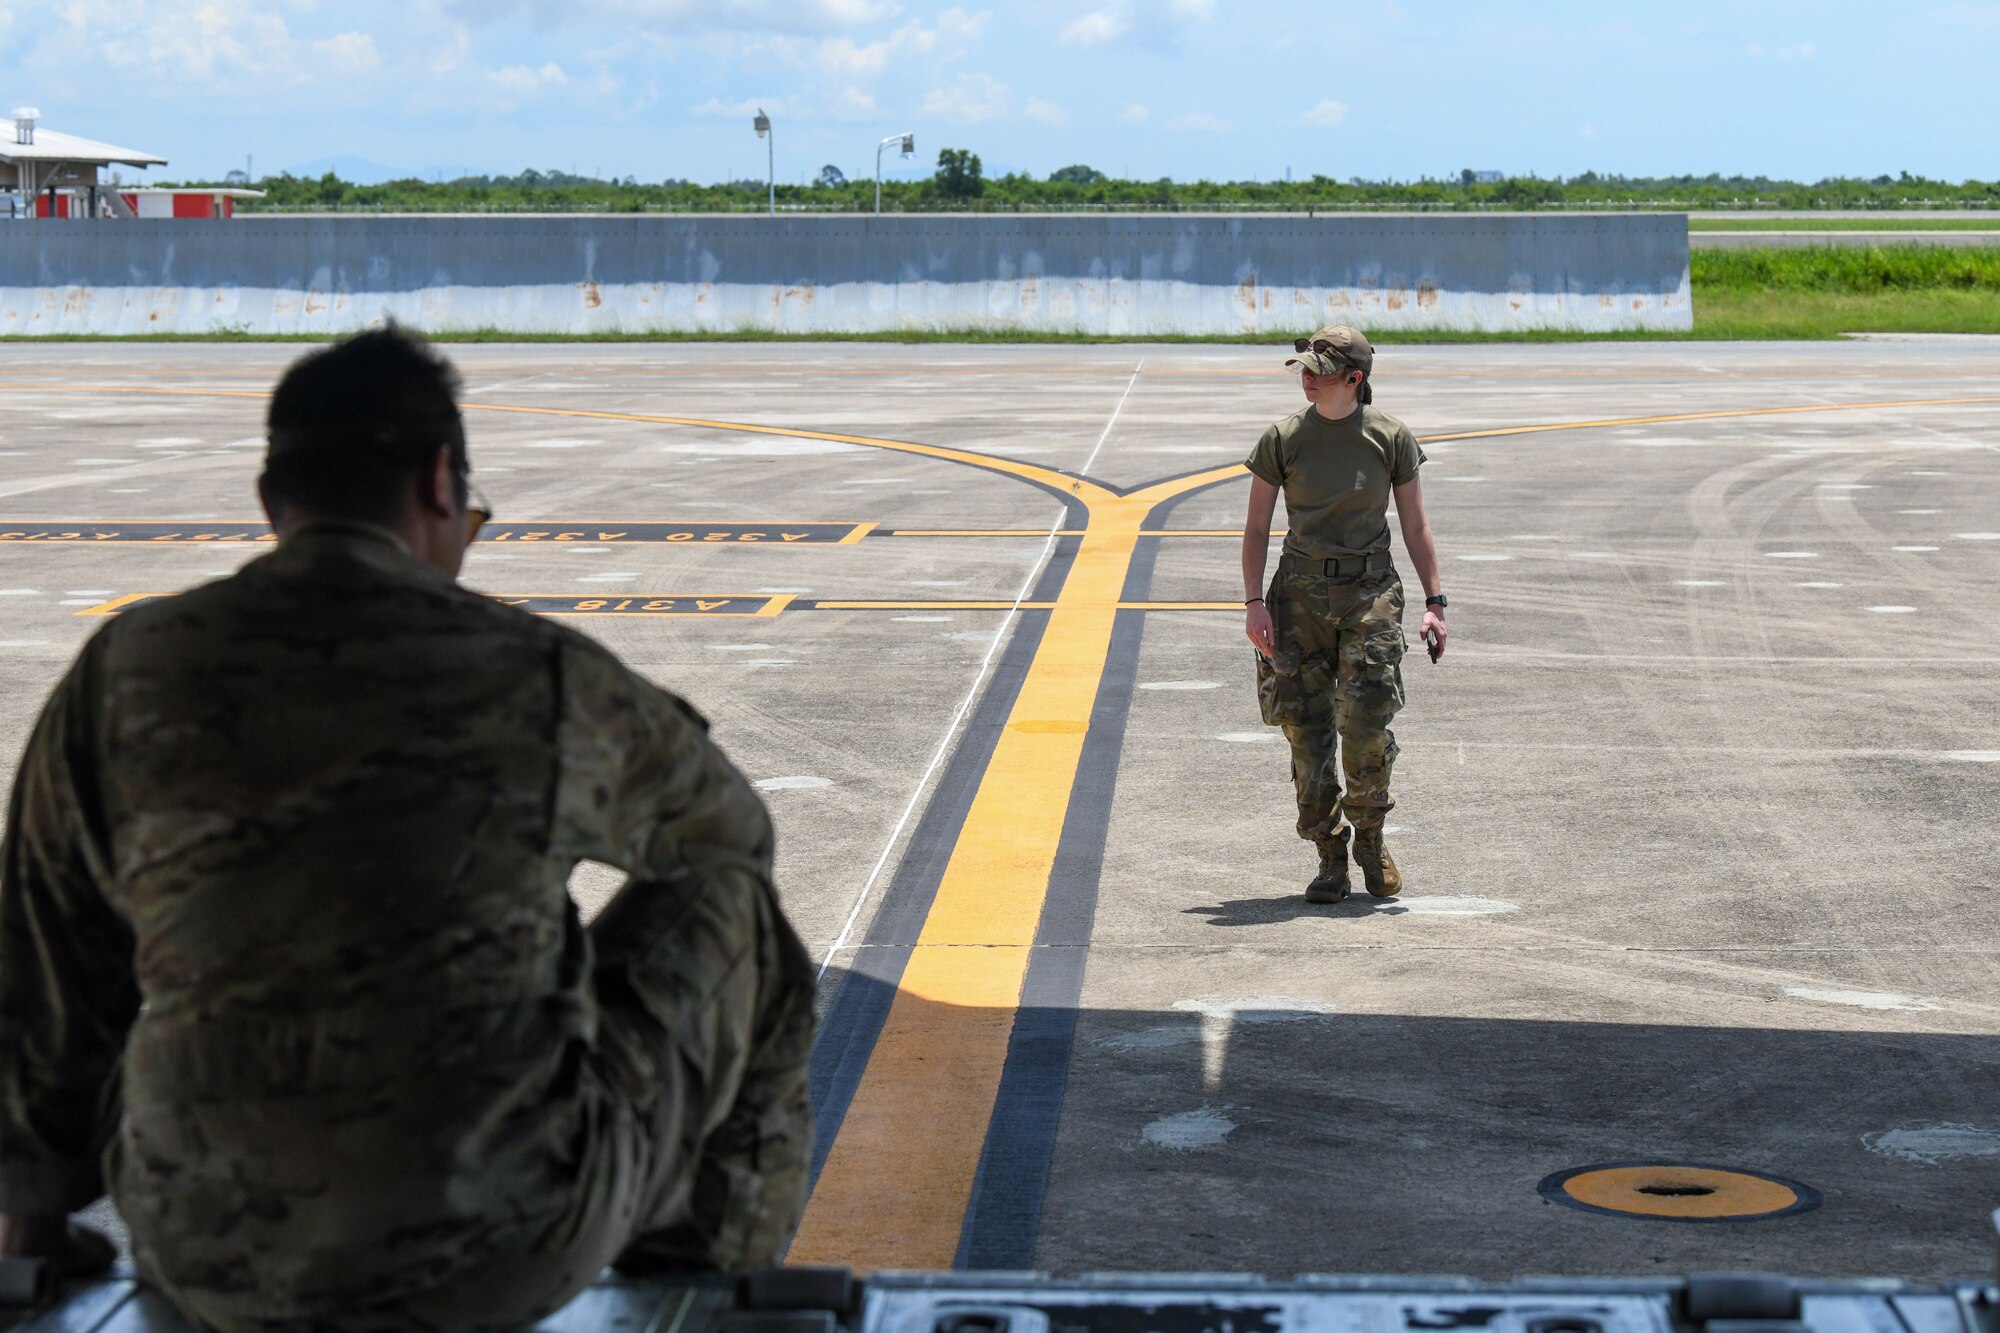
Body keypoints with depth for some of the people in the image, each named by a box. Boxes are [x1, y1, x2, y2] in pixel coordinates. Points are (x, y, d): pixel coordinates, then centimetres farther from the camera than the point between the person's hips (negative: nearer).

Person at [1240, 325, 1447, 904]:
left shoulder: (1391, 438, 1)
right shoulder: (1284, 438, 1)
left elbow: (1416, 526, 8)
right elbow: (1257, 527, 5)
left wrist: (1434, 602, 2)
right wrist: (1254, 602, -5)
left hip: (1370, 590, -1)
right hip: (1302, 589, 1)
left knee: (1366, 719, -13)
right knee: (1306, 725, -2)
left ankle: (1370, 837, 11)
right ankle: (1331, 857, 8)